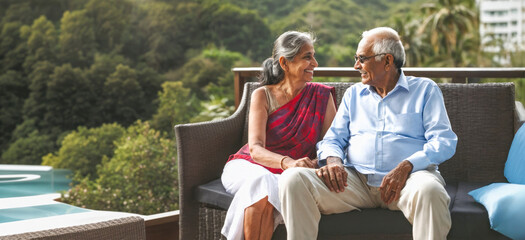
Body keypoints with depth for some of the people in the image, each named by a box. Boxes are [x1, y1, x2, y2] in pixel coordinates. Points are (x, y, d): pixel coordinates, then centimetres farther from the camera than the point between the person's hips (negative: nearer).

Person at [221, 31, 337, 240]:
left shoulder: (322, 96, 5)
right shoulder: (263, 96, -1)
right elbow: (255, 149, -15)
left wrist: (317, 164, -26)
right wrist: (288, 162, -36)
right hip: (248, 166, 0)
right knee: (262, 181, -37)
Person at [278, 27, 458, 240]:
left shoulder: (425, 90, 11)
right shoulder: (353, 93, 25)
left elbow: (444, 141, 0)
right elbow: (333, 138, 18)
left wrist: (407, 166, -18)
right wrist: (333, 161, -8)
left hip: (408, 177, -3)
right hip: (357, 180, 3)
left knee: (428, 191, -41)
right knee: (293, 179, -23)